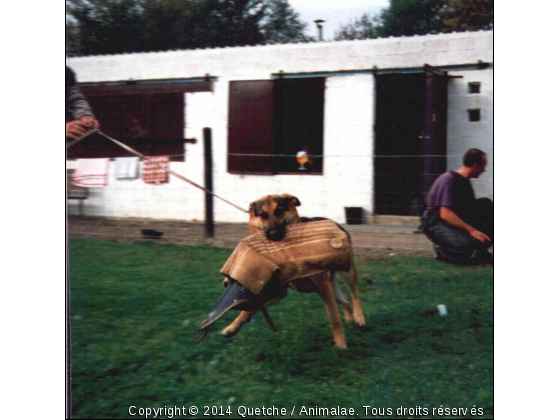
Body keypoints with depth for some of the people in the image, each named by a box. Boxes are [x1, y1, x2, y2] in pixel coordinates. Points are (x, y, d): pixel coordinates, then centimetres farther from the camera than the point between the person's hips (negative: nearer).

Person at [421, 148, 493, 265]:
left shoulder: (465, 182, 12)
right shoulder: (448, 179, -15)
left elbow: (472, 211, 20)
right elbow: (445, 214, -24)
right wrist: (471, 230, -26)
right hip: (436, 224, -9)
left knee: (486, 204, -6)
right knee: (468, 244, -35)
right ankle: (443, 252, -4)